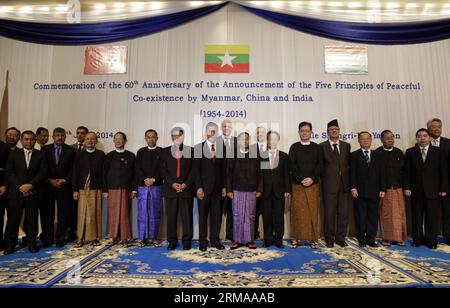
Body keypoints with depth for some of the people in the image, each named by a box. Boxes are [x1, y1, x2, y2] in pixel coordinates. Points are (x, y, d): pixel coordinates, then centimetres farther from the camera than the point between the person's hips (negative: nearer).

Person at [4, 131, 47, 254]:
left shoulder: (40, 155, 7)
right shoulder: (14, 154, 9)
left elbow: (42, 172, -1)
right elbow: (9, 172, 1)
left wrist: (30, 185, -13)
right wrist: (20, 186, -10)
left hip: (33, 192, -1)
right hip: (16, 192, 1)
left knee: (32, 218, 3)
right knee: (13, 218, 4)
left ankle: (31, 243, 13)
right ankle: (11, 243, 17)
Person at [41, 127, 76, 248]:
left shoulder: (71, 150, 4)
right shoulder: (45, 149, 7)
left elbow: (73, 168, 0)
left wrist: (64, 180, -8)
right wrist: (50, 180, -6)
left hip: (64, 186, -1)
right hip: (48, 185, 1)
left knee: (63, 214, 3)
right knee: (47, 214, 5)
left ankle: (60, 239, 13)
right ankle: (47, 239, 17)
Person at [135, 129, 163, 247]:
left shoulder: (162, 151, 6)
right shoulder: (141, 152, 12)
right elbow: (137, 168, 4)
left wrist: (154, 180, -12)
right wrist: (145, 179, -10)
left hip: (157, 186, -1)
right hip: (142, 186, 2)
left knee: (155, 213, 2)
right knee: (142, 213, 3)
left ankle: (153, 237, 12)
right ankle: (142, 238, 12)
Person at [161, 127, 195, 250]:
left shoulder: (191, 150, 6)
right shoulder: (166, 151, 11)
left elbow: (193, 170, 1)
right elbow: (163, 170, 5)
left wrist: (186, 184, -10)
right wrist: (172, 184, -8)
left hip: (186, 188, -1)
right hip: (170, 189, 2)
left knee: (187, 216, 3)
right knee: (171, 216, 5)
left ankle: (187, 241, 14)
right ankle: (172, 241, 17)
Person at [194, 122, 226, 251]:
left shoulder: (222, 147, 7)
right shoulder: (198, 147, 0)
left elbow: (224, 168, 6)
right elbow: (196, 169, -4)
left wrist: (224, 186, 2)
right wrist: (198, 187, -11)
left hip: (218, 187, 2)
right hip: (204, 187, -2)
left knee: (217, 216, 6)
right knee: (203, 216, 7)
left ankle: (215, 240, 19)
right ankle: (202, 241, 18)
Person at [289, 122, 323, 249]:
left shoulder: (317, 147, 10)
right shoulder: (294, 147, 6)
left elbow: (320, 165, 2)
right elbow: (292, 165, -2)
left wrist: (312, 178, -11)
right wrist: (301, 179, -12)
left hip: (313, 184, 1)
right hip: (297, 184, -1)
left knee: (313, 211, 3)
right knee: (297, 212, 1)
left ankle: (313, 238, 13)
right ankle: (295, 238, 9)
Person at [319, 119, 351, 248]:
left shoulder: (346, 145, 11)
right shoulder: (322, 146, 0)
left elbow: (349, 163, 12)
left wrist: (348, 179, 5)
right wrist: (324, 178, -3)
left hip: (344, 184, 3)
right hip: (329, 184, -3)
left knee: (343, 213, 7)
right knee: (329, 213, 2)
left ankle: (340, 238, 20)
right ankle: (329, 239, 15)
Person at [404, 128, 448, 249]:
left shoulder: (439, 152, 5)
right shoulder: (410, 152, 5)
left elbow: (444, 171, 3)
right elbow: (407, 171, 3)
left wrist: (444, 188, -3)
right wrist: (407, 187, -4)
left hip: (433, 190, 0)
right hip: (416, 190, 0)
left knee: (432, 217, 4)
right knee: (417, 216, 7)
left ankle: (431, 241, 16)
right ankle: (417, 239, 17)